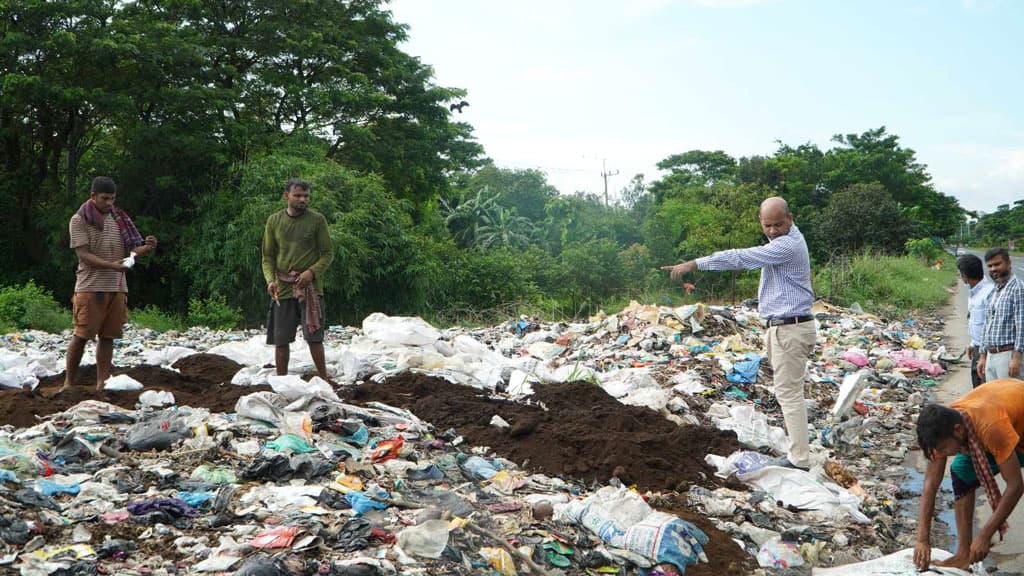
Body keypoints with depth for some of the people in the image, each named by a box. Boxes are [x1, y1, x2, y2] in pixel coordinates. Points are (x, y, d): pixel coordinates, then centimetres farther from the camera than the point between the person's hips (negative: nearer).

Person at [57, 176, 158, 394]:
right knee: (81, 336, -3)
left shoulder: (119, 219, 12)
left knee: (107, 336, 5)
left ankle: (102, 383, 11)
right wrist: (112, 265, -24)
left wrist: (147, 247, -13)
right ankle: (68, 382, 7)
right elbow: (84, 255, -10)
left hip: (117, 287, 4)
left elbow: (133, 249, 11)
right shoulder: (79, 220, -2)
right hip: (90, 287, -4)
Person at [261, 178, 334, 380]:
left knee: (314, 337, -7)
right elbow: (268, 257, 10)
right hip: (282, 289, 3)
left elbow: (328, 253, 2)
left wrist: (312, 272, -14)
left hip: (310, 288, -2)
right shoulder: (274, 221, 7)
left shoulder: (317, 220, 0)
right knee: (281, 340, 6)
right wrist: (270, 280, -8)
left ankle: (323, 381, 3)